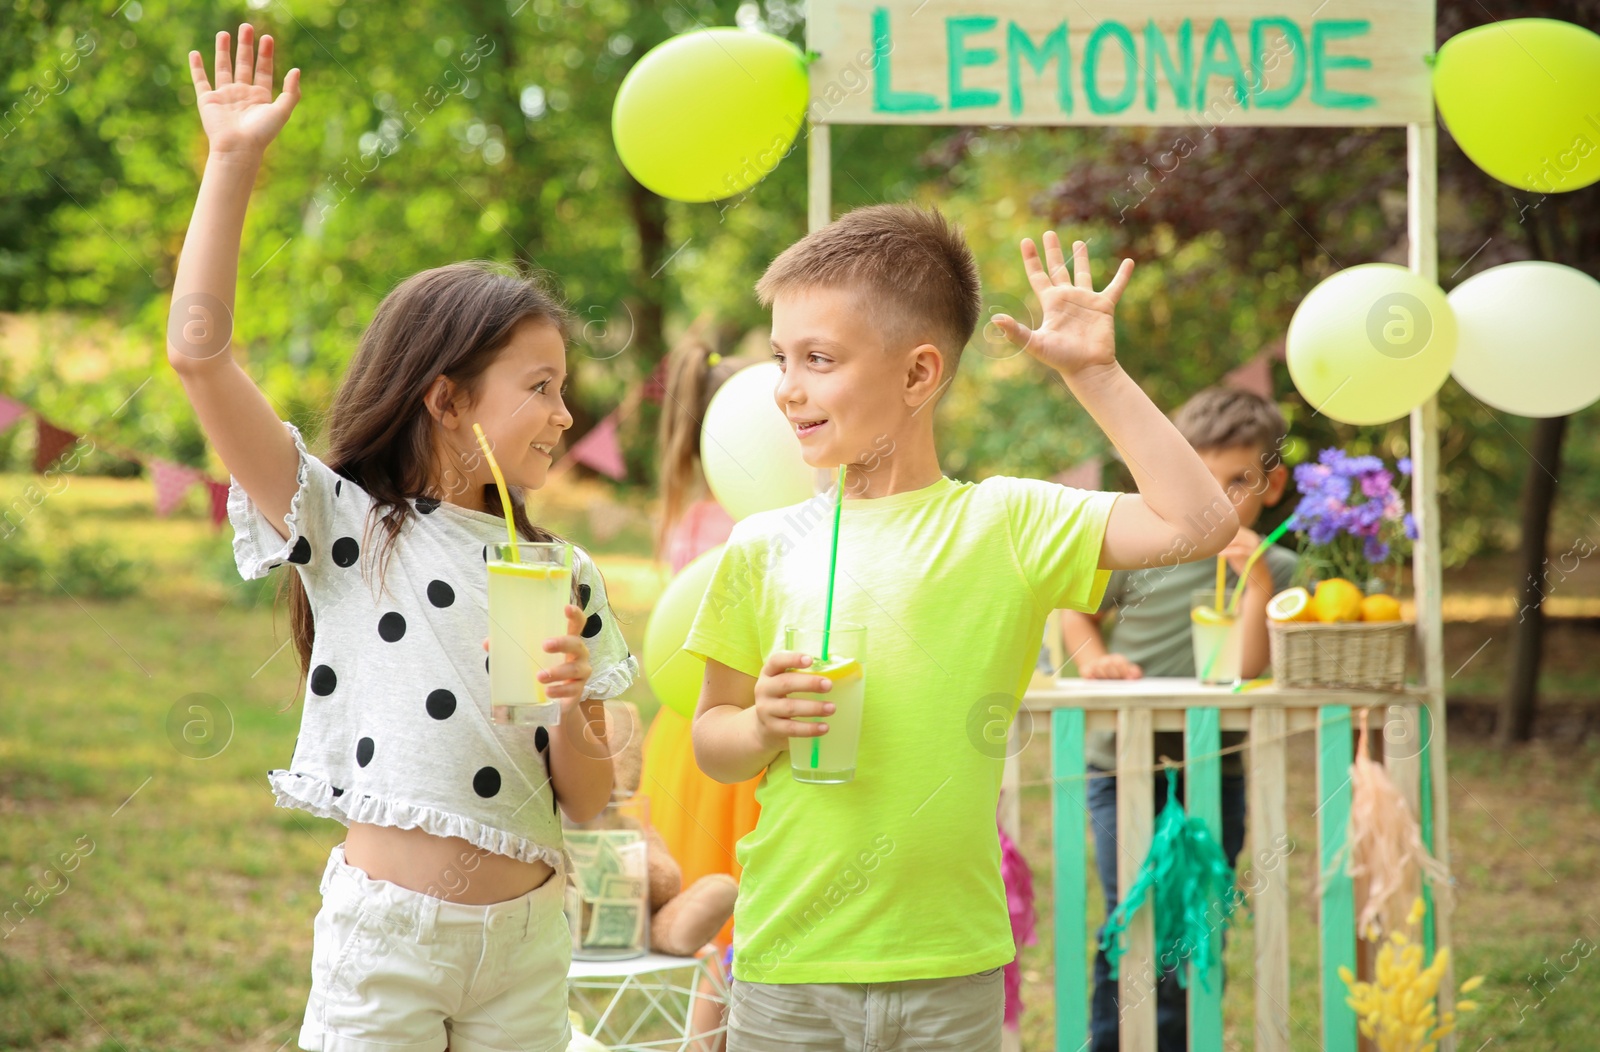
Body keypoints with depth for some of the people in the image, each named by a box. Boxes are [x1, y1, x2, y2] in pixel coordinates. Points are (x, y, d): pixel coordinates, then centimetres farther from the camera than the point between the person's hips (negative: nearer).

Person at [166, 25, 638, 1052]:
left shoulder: (562, 578, 8)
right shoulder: (347, 528, -3)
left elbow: (587, 799, 8)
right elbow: (200, 353, -13)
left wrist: (571, 711, -13)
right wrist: (233, 161, -12)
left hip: (527, 935, 4)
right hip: (384, 925, -4)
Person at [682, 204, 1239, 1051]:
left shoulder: (1003, 525, 0)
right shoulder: (765, 547, 5)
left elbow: (1198, 521, -10)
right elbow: (711, 741, 11)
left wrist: (1093, 374, -8)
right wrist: (763, 728, -12)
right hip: (788, 970, 1)